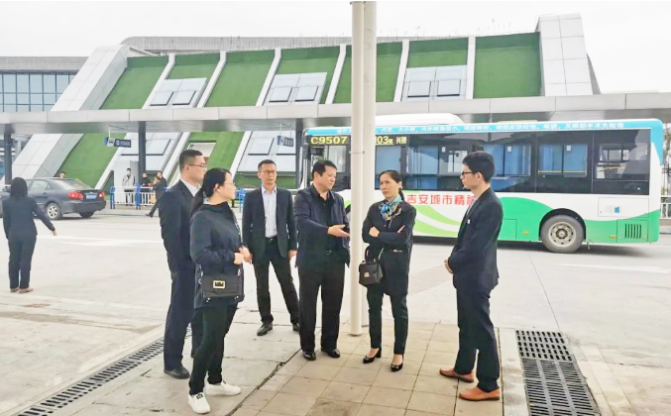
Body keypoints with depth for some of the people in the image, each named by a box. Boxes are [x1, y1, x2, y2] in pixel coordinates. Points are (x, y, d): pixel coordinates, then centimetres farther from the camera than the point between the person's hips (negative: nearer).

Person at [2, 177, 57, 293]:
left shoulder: (6, 202, -1)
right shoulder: (29, 201, -8)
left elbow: (5, 221, 3)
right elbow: (41, 215, -7)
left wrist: (8, 235, 13)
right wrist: (52, 228, 2)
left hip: (13, 235, 3)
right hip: (28, 234, -3)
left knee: (14, 260, 12)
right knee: (25, 260, 2)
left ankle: (13, 286, 18)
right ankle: (23, 286, 5)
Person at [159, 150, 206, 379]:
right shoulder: (172, 196, -13)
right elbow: (170, 235, -16)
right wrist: (180, 266, -16)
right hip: (187, 267, -7)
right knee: (180, 314, 4)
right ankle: (172, 362, 19)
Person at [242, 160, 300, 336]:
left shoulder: (285, 195, 3)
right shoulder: (251, 196, 1)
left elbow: (291, 222, 4)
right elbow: (246, 225, 1)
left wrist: (293, 246, -1)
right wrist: (247, 249, -5)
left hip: (280, 245, 0)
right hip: (259, 246, 0)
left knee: (287, 284, 4)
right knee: (262, 286, 7)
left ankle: (297, 319, 15)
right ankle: (266, 321, 20)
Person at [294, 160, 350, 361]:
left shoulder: (337, 199, 13)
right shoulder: (303, 196, -3)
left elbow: (345, 226, 15)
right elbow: (302, 222, -18)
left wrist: (344, 250, 2)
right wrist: (328, 230, -24)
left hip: (335, 260, 5)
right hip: (311, 260, -4)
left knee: (333, 304, 11)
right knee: (308, 305, 7)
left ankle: (330, 343, 27)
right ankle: (307, 346, 22)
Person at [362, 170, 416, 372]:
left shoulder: (408, 210, -6)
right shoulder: (374, 208, 6)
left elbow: (403, 238, -18)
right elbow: (366, 235, -6)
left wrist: (379, 235, -11)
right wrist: (390, 238, -14)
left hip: (396, 266, -4)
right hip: (375, 263, 4)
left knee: (399, 309, 7)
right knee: (374, 306, 12)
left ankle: (399, 353, 19)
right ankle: (375, 347, 28)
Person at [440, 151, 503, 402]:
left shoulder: (491, 206, -22)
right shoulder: (478, 202, 9)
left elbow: (476, 247, -24)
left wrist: (452, 262, -9)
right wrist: (454, 261, 2)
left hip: (476, 278, -10)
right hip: (467, 275, 10)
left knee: (481, 329, 0)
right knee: (466, 325, 21)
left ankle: (489, 386, 12)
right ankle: (463, 369, 37)